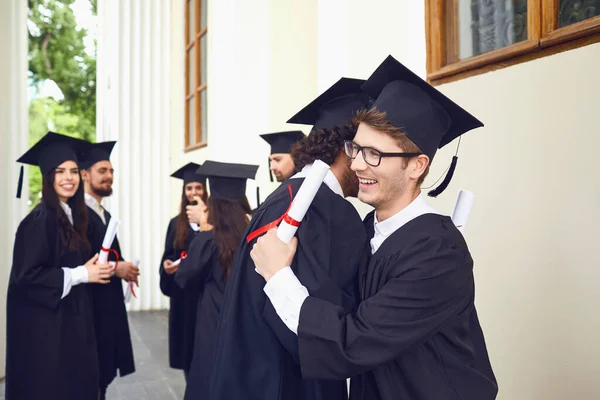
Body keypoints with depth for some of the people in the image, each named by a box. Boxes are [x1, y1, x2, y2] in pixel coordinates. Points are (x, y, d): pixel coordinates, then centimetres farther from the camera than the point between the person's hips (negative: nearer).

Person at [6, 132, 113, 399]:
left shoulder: (71, 216, 10)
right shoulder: (40, 219, -15)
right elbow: (27, 275, -20)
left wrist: (93, 269, 2)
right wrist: (81, 274, -17)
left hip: (71, 318, 9)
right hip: (46, 325, -8)